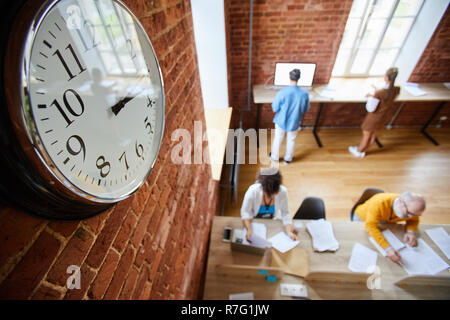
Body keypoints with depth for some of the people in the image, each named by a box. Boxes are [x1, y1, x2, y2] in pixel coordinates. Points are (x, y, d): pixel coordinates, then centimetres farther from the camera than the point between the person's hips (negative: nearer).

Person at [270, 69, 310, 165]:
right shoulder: (305, 94, -17)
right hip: (294, 122, 2)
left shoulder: (282, 93, -26)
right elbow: (306, 109, -3)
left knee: (278, 139, 20)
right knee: (291, 140, 23)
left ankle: (275, 157, 39)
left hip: (281, 121, -1)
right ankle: (288, 159, 41)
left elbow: (275, 108, -15)